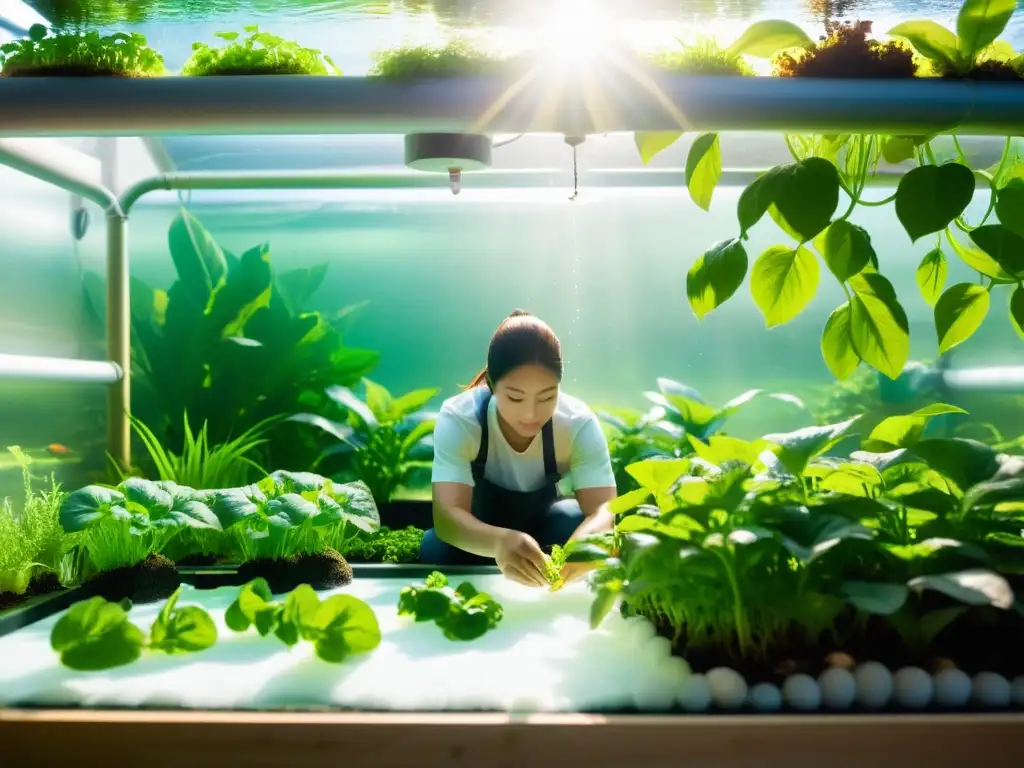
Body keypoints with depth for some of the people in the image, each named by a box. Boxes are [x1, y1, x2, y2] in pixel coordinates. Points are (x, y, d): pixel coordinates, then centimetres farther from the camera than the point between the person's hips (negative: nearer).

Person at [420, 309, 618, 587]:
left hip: (543, 528, 1)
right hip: (480, 536, -1)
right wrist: (500, 541, -65)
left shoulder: (579, 423, -25)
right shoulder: (458, 419, -31)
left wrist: (588, 539, -60)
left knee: (575, 520, -32)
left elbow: (604, 509, -33)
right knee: (436, 547, -33)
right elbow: (446, 515, -41)